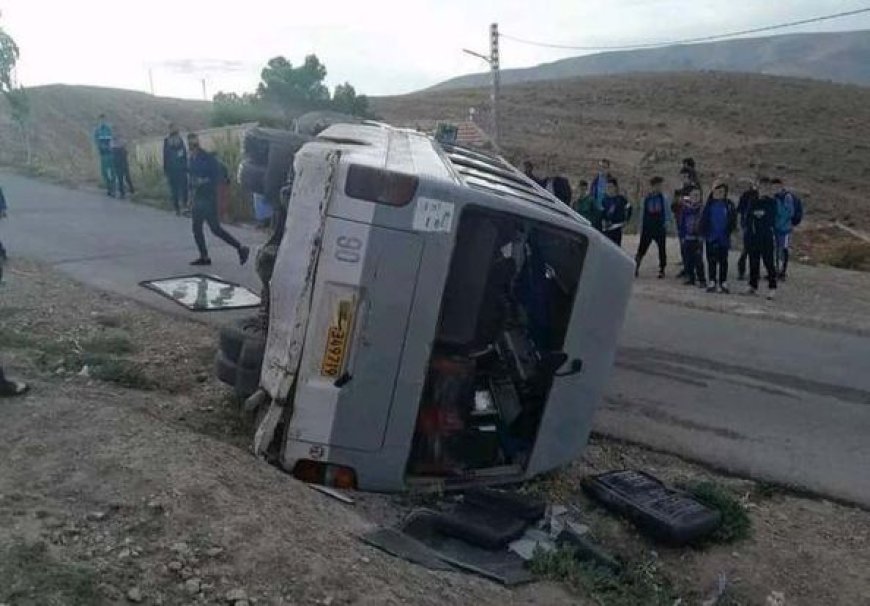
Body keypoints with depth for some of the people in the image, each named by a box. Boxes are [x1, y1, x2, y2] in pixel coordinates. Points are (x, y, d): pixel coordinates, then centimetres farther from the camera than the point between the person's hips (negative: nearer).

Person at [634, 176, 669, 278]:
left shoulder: (663, 198, 1)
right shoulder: (646, 199, 4)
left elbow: (667, 212, 2)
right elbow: (643, 213, 9)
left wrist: (666, 224, -8)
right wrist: (641, 227, 8)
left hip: (660, 228, 0)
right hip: (647, 228, 0)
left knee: (662, 249, 5)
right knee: (642, 248, -2)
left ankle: (662, 270, 15)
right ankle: (636, 267, 5)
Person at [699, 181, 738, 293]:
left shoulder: (729, 205, 1)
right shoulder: (709, 204, 1)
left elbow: (733, 220, 3)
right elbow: (703, 220, 1)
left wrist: (729, 231, -7)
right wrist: (704, 233, -5)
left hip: (723, 238, 0)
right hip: (711, 238, 0)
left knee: (723, 261, 5)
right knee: (711, 261, 5)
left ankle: (723, 283, 10)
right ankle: (712, 282, 12)